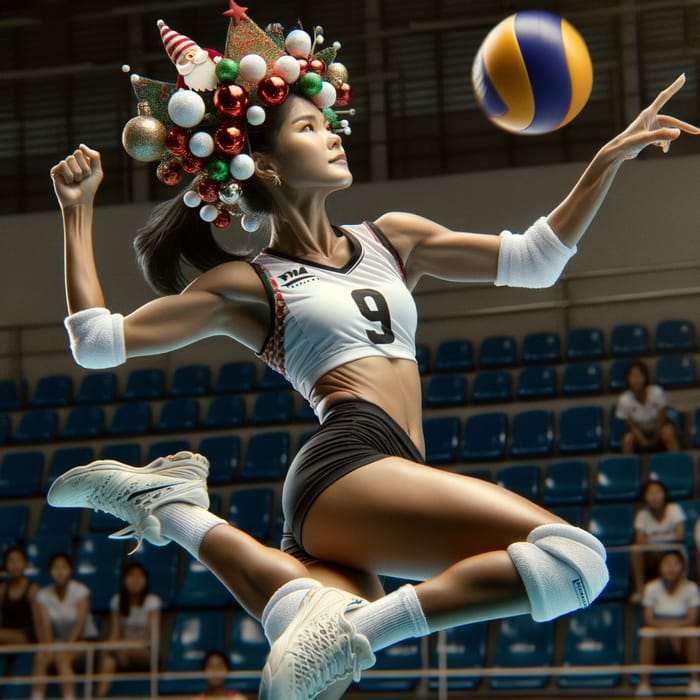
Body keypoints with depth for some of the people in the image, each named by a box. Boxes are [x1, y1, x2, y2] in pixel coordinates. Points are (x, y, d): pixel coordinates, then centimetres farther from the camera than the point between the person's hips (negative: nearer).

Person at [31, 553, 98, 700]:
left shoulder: (80, 591, -9)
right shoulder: (43, 594, -1)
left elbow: (80, 623, -17)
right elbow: (44, 626, -10)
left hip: (84, 639, -3)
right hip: (57, 640, 3)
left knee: (62, 657, -33)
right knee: (41, 656, -28)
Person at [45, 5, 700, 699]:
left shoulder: (390, 239, 27)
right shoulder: (246, 284, 10)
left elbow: (534, 258, 26)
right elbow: (99, 341, 8)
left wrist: (610, 158, 16)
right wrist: (78, 211, 6)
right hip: (349, 465, -6)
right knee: (573, 558, -25)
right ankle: (350, 633, -29)